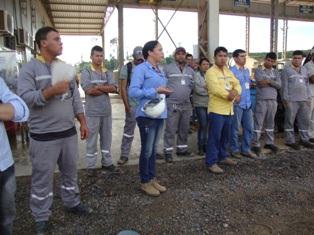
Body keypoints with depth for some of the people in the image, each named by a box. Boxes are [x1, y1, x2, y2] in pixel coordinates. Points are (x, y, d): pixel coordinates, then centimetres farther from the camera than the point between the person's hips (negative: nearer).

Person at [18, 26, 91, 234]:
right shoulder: (30, 68, -7)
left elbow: (76, 97, 11)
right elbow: (25, 97, -18)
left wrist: (83, 123, 7)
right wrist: (52, 91, -27)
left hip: (69, 132, 5)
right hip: (44, 136, -5)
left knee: (70, 171, 18)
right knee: (43, 178, 7)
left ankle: (72, 203, 37)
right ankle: (41, 217, 24)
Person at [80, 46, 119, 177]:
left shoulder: (108, 73, 10)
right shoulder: (86, 72, -3)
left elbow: (114, 88, -6)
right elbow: (89, 90, -16)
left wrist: (98, 87, -13)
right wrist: (106, 89, -7)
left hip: (106, 111, 5)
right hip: (92, 112, -4)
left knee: (106, 138, 13)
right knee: (92, 139, 4)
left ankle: (107, 163, 26)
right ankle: (91, 166, 14)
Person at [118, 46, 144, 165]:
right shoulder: (127, 67, -2)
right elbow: (123, 88, -4)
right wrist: (126, 105, -8)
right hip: (132, 105, -3)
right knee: (128, 130, 2)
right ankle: (124, 155, 11)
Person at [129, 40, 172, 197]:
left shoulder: (160, 71, 16)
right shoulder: (141, 69, -9)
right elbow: (133, 92, -19)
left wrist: (164, 92, 5)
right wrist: (155, 91, -20)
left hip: (159, 114, 8)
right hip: (147, 114, -8)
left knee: (154, 149, 15)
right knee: (147, 150, 1)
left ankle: (152, 178, 27)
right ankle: (145, 182, 16)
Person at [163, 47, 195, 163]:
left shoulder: (190, 70, 14)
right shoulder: (167, 68, -4)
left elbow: (192, 85, 19)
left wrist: (187, 94, 10)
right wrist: (167, 94, -5)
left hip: (186, 104, 6)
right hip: (172, 104, -6)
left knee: (184, 129, 13)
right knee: (170, 130, -4)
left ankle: (182, 148, 26)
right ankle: (168, 151, 5)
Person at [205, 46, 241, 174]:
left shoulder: (228, 71, 17)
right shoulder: (211, 72, -9)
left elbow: (237, 84, 11)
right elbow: (215, 89, -21)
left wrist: (236, 92, -12)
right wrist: (229, 95, -13)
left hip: (228, 109, 8)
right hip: (217, 109, -8)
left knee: (225, 136, 17)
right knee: (214, 137, -6)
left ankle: (222, 156, 32)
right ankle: (211, 162, 1)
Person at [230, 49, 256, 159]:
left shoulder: (247, 70, 14)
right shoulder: (232, 71, -10)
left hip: (247, 103, 7)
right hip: (237, 104, -7)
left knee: (249, 127, 10)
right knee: (235, 128, 3)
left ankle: (246, 149, 22)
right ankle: (235, 150, 16)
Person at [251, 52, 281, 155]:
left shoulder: (276, 72, 14)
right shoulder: (258, 70, 2)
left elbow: (279, 85, 0)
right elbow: (261, 82, -15)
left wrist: (269, 81, -12)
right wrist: (273, 82, -9)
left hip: (273, 100, 5)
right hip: (261, 100, -4)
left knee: (270, 123, 12)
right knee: (258, 123, -4)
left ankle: (269, 142, 23)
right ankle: (255, 144, 0)